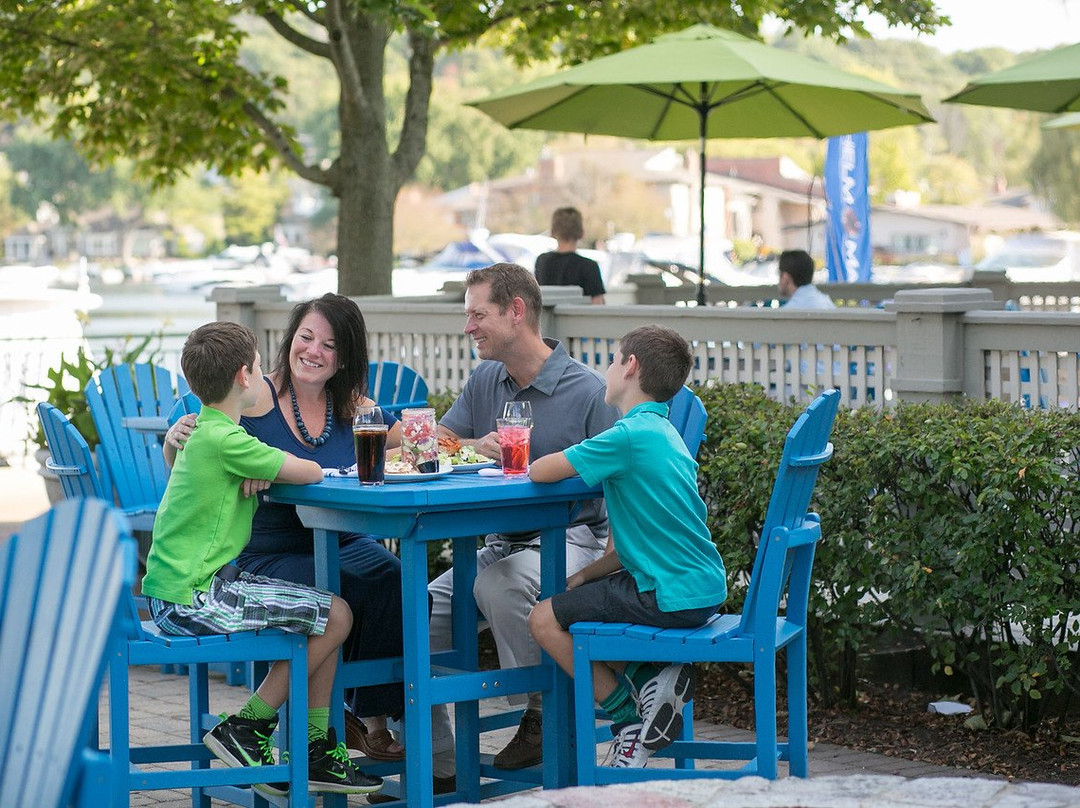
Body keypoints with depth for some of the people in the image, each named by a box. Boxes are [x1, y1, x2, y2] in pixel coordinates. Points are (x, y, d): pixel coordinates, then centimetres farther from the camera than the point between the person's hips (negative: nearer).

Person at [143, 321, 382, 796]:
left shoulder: (203, 430, 15)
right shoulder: (225, 440, -17)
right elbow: (311, 473, -12)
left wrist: (260, 472, -4)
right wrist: (274, 467, 9)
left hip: (173, 589, 10)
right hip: (192, 599, -10)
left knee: (326, 611, 14)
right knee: (335, 615, -10)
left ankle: (317, 750, 15)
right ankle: (245, 729, -1)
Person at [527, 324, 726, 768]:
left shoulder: (630, 435, -16)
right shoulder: (664, 433, 13)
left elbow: (540, 472, -16)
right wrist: (586, 574, 10)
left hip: (671, 598, -9)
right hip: (703, 587, 9)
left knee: (545, 619, 1)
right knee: (579, 599, 24)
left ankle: (630, 713, 4)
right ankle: (653, 681, 8)